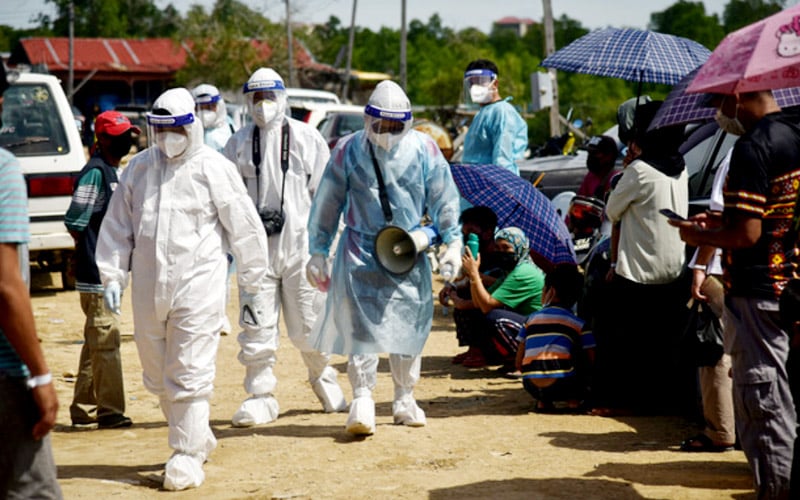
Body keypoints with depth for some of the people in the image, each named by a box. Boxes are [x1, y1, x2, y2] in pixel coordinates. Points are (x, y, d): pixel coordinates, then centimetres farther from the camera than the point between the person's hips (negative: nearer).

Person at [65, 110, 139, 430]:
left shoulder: (112, 171, 15)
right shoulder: (94, 172, -15)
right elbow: (74, 222, -19)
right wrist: (92, 254, -10)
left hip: (108, 272, 10)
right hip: (97, 272, -10)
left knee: (97, 341, 14)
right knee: (106, 339, -7)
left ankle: (84, 411, 20)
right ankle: (109, 412, -2)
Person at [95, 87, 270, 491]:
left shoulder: (214, 168, -4)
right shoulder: (139, 167, 8)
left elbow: (244, 229, 0)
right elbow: (117, 226, 13)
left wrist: (252, 287, 3)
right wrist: (112, 276, 5)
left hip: (197, 287, -5)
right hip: (148, 288, 5)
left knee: (190, 376, -6)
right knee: (157, 376, 13)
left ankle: (188, 455, 2)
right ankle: (197, 436, 31)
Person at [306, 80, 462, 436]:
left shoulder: (424, 150, -1)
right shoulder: (349, 151, -3)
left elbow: (444, 199, 8)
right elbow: (327, 203, 4)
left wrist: (452, 241, 2)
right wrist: (318, 252, 4)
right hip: (360, 253, -2)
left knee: (409, 323, 7)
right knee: (361, 324, -12)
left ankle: (404, 399, 21)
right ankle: (362, 399, -8)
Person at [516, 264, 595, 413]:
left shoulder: (531, 319, 17)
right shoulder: (580, 324, 10)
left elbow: (519, 364, 17)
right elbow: (592, 362, 10)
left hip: (532, 388, 2)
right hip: (563, 385, -2)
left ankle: (543, 402, 12)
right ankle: (574, 400, 5)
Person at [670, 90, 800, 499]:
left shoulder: (752, 148, -19)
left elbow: (746, 234, -23)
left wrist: (699, 235, -6)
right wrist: (719, 222, 17)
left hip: (759, 293, -9)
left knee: (761, 403, -1)